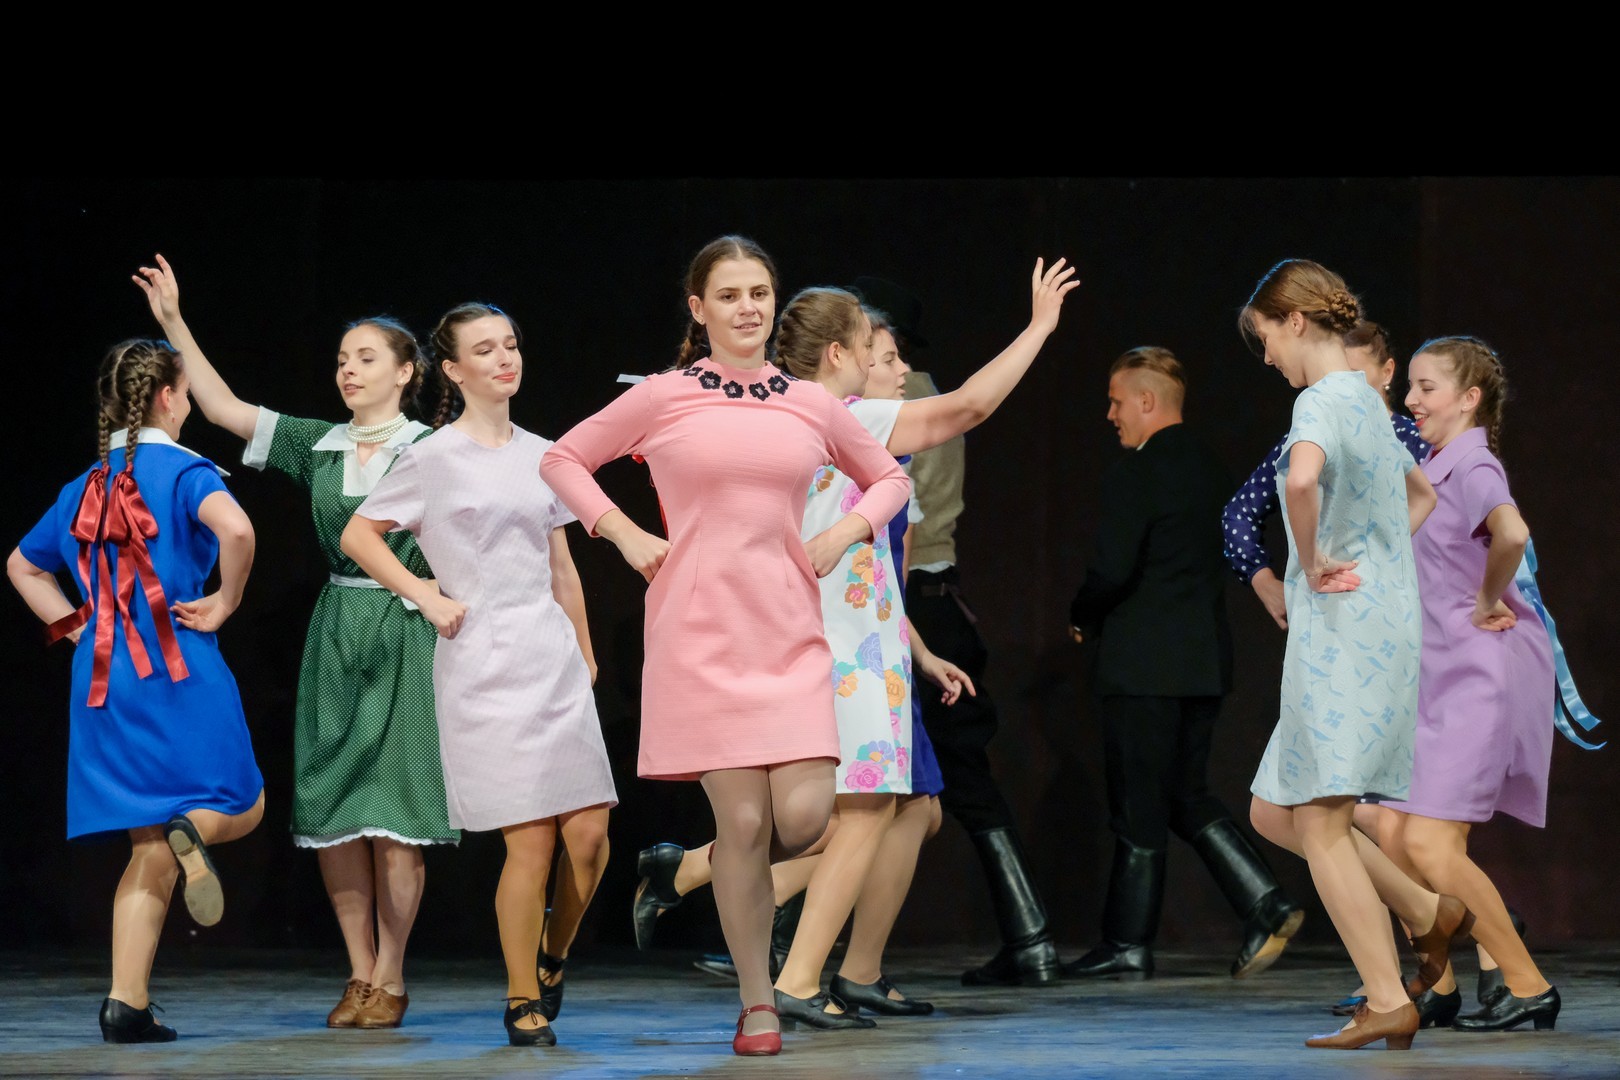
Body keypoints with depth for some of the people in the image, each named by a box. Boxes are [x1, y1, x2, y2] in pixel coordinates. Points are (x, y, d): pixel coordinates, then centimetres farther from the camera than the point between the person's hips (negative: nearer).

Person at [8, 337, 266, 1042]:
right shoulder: (181, 471, -7)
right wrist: (224, 603, -13)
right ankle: (190, 828, -26)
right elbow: (234, 529, -27)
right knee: (243, 806, 9)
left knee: (150, 848, 8)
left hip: (102, 679, 6)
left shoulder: (87, 486, 14)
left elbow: (23, 566, 26)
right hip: (179, 671, -6)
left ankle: (127, 1003, -3)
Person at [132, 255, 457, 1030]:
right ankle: (359, 974, 10)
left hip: (405, 633, -4)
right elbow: (224, 408, 7)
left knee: (393, 813, -5)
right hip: (335, 632, 4)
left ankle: (390, 978, 2)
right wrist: (174, 324, 2)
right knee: (331, 810, 2)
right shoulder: (317, 446, 9)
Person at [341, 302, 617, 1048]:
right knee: (531, 841, -9)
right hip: (483, 665, -5)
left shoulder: (540, 455, 14)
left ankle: (552, 958, 23)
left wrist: (585, 653, 20)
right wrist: (428, 599, -4)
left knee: (589, 833, -3)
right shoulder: (434, 459, -1)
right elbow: (358, 536, 2)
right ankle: (524, 1003, 4)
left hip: (554, 657, 5)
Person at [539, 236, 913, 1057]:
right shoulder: (663, 398, 2)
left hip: (790, 634, 3)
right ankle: (756, 1005, 8)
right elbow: (562, 460, 12)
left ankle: (723, 867, 25)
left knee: (803, 816, -11)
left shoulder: (811, 405, 9)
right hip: (699, 633, -3)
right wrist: (624, 533, 0)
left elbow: (889, 477, 25)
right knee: (743, 819, -7)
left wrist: (846, 531, 6)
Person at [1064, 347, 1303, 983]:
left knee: (1138, 810, -1)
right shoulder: (1210, 469, 12)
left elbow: (1111, 571, -21)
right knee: (1186, 798, 14)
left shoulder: (1134, 475, -14)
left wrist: (1081, 616, 0)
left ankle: (1127, 945, 6)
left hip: (1144, 662, -8)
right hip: (1206, 660, 8)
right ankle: (1265, 905, 1)